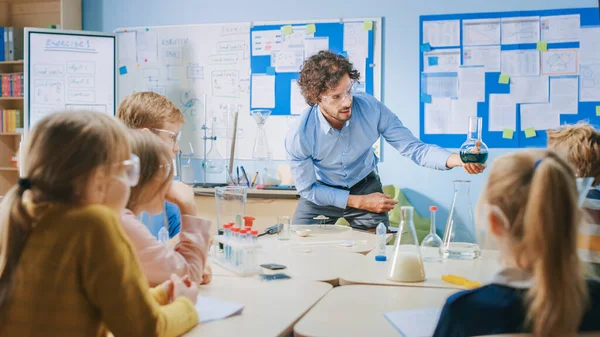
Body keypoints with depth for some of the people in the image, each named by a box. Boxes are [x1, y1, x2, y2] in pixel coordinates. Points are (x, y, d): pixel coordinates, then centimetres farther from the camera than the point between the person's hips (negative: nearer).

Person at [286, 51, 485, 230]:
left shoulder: (371, 108, -26)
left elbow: (412, 147, -22)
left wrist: (456, 159, -41)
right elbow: (306, 189, -16)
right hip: (321, 193, -1)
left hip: (364, 184, 1)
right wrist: (359, 201, -19)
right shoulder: (299, 137, -30)